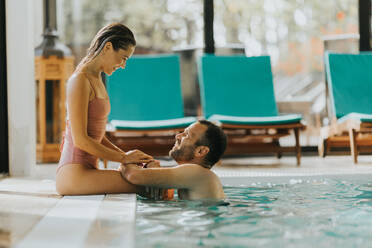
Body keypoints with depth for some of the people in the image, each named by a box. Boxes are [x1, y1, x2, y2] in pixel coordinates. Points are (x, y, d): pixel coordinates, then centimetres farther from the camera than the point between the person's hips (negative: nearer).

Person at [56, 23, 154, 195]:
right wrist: (123, 158, -10)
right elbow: (80, 139, -16)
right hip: (74, 173, -10)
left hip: (88, 168, 10)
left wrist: (125, 155, 8)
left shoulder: (96, 80, 19)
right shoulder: (80, 80, -11)